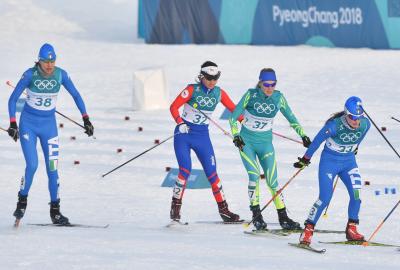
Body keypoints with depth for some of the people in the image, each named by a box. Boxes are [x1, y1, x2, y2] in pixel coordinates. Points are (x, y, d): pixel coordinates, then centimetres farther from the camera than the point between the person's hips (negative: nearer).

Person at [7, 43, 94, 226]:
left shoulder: (60, 74, -9)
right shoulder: (30, 75, -16)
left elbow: (75, 95, 4)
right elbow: (13, 99, -9)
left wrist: (86, 119, -1)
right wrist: (13, 124, -16)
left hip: (49, 125, 2)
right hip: (28, 124, -2)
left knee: (52, 168, -2)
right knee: (32, 165, -17)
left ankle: (55, 211, 7)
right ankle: (22, 202, 3)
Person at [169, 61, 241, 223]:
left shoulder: (219, 93, 1)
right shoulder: (192, 90, -10)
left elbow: (234, 109, 11)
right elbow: (174, 107, -12)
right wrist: (180, 123, -27)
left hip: (202, 136, 3)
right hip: (184, 133, -3)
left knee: (212, 173, 0)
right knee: (185, 170, -17)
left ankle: (223, 210, 8)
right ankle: (175, 208, -8)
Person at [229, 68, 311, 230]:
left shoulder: (278, 97, -4)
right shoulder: (251, 95, -11)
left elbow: (291, 118, 9)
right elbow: (233, 117, -7)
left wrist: (303, 135, 0)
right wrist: (236, 136, -19)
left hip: (265, 143, 2)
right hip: (246, 142, -2)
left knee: (272, 180, -3)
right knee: (254, 175, -20)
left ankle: (283, 218, 4)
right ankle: (256, 215, -13)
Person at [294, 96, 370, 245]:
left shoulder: (365, 124, -13)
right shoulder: (335, 125, -26)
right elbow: (317, 140, -13)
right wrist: (305, 159, -4)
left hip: (349, 162, 4)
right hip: (329, 161, -4)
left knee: (356, 194, -11)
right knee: (325, 197, -13)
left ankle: (351, 229, 5)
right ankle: (308, 231, -3)